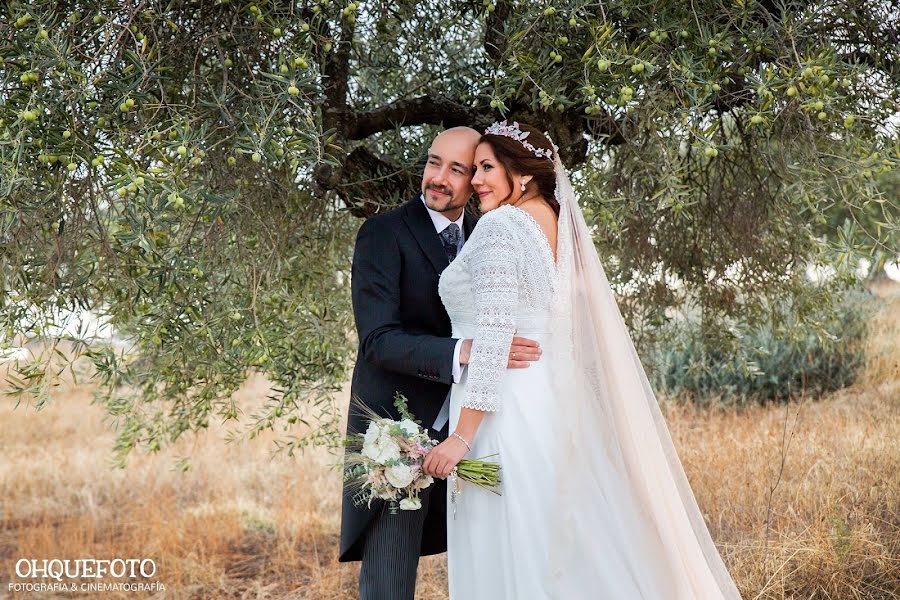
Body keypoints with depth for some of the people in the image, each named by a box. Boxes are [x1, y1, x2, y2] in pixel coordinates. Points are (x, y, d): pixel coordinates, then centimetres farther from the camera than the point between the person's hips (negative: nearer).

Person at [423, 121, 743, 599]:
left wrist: (462, 436, -18)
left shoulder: (500, 225, -10)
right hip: (552, 405, 9)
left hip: (505, 412, -9)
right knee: (557, 555, 14)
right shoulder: (559, 224, 15)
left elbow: (495, 334, -19)